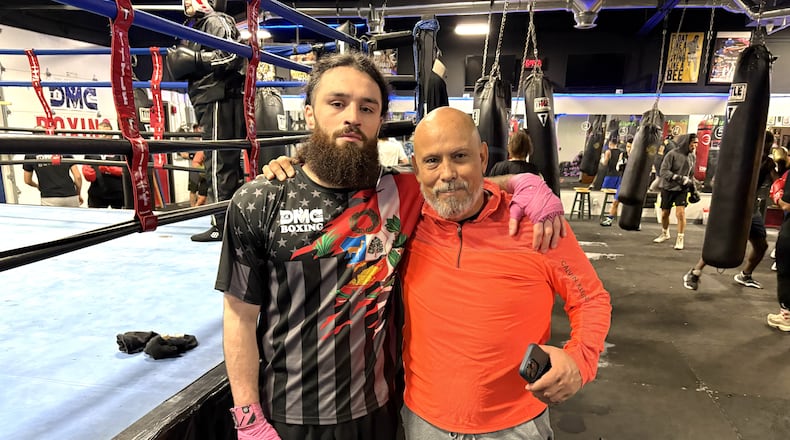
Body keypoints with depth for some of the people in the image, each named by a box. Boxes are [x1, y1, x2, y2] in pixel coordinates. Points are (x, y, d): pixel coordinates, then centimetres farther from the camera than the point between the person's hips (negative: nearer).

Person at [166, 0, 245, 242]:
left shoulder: (216, 22, -5)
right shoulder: (199, 25, 24)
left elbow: (232, 56, -21)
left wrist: (194, 58, -18)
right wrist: (179, 57, 10)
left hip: (219, 102, -10)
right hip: (212, 101, 10)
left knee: (219, 164, -9)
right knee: (229, 162, 10)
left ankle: (223, 224, -5)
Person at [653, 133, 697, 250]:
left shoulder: (691, 157, 4)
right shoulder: (672, 154, -13)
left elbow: (691, 175, 15)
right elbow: (663, 171, -19)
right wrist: (678, 178, -29)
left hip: (682, 189, 2)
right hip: (668, 188, -2)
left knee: (681, 212, -12)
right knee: (664, 213, 9)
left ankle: (680, 239, -2)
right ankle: (665, 234, 34)